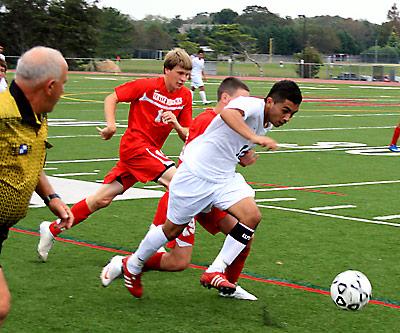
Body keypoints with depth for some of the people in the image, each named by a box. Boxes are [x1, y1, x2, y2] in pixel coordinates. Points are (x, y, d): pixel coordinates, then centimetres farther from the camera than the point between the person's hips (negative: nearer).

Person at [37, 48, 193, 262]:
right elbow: (111, 98, -3)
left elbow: (187, 136, 6)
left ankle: (53, 229, 15)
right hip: (135, 145, -6)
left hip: (150, 151, 6)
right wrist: (111, 125, -17)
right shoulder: (146, 86, -10)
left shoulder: (184, 96, 5)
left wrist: (176, 124, -15)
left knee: (102, 199, 6)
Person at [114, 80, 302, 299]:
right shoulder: (254, 105, -22)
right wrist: (254, 137, -58)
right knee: (173, 229, 8)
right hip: (196, 175, -8)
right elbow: (228, 113, -47)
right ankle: (133, 266, 33)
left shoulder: (265, 124, 5)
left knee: (252, 217, -15)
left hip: (224, 178, 8)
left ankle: (215, 273, -8)